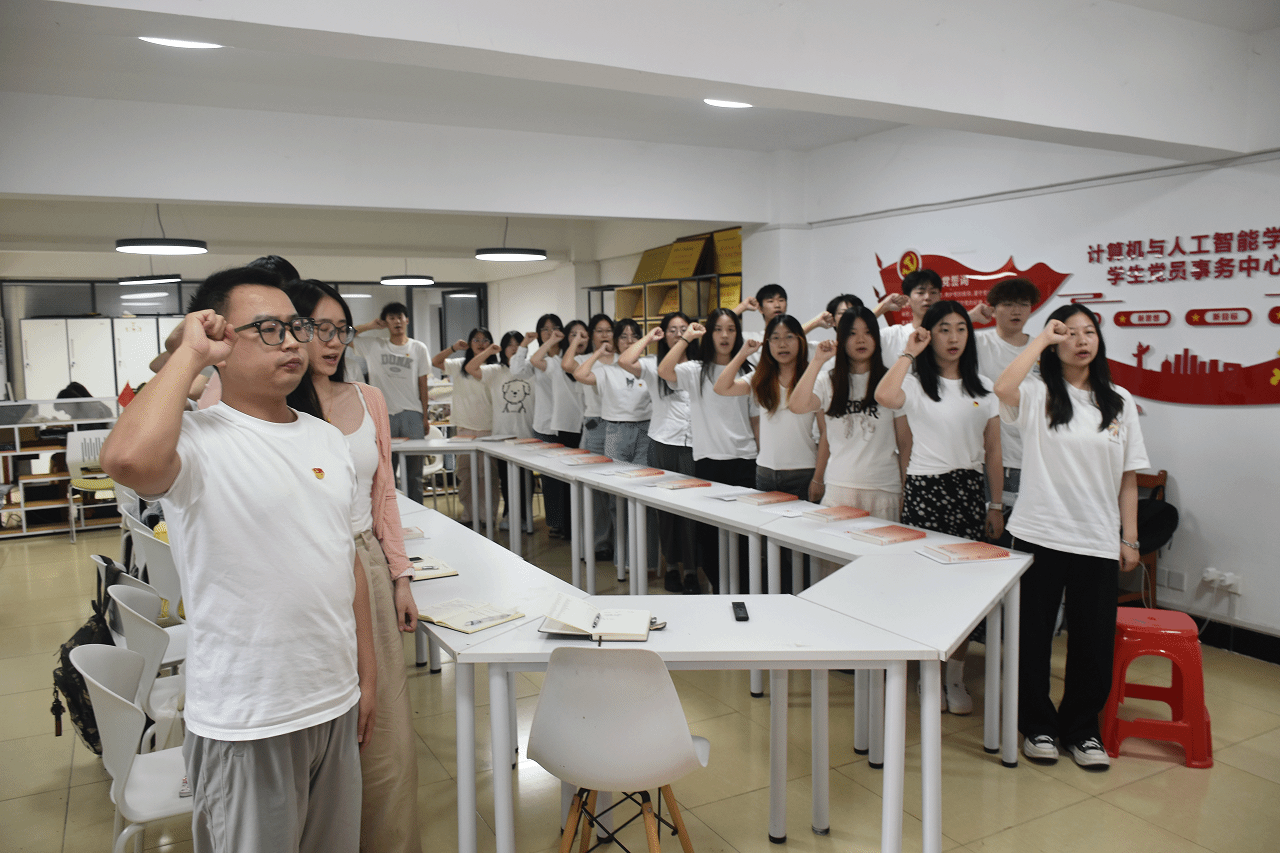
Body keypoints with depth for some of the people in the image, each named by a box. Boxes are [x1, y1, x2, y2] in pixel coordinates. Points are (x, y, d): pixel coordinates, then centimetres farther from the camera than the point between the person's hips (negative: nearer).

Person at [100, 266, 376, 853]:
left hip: (337, 703, 6)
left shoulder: (327, 439, 7)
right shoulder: (199, 439, -14)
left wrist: (366, 673, 14)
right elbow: (128, 459, -39)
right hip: (246, 722, -6)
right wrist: (189, 354, -24)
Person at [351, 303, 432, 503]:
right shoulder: (373, 345, 8)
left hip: (412, 414, 0)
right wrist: (369, 326, 3)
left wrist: (426, 416, 5)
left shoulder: (418, 348, 8)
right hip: (383, 415, 0)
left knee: (414, 471, 4)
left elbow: (423, 383, 8)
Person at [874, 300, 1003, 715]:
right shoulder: (915, 384, -2)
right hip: (924, 489, -3)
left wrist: (996, 505, 7)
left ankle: (956, 676, 18)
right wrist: (908, 353, -16)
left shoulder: (983, 389, 9)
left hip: (968, 490, 3)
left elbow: (992, 452, 10)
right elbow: (884, 395, -28)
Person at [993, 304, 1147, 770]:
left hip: (1097, 540, 3)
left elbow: (1128, 478, 10)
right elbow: (1003, 388, -28)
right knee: (1034, 635, 8)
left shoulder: (1119, 401, 8)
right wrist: (1041, 338, -15)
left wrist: (1129, 538, 6)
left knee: (1094, 641, 9)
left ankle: (1080, 728, 28)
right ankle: (1037, 724, 26)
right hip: (1039, 534, -3)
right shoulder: (1038, 394, -2)